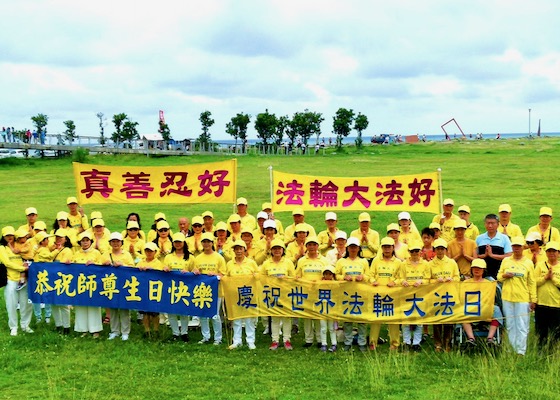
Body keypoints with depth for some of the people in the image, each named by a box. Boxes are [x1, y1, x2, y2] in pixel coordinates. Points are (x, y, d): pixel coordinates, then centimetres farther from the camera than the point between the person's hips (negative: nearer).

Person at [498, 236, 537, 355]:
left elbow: (532, 283, 4)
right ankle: (512, 350, 14)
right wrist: (504, 276, -11)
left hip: (522, 299, -2)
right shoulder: (506, 261, 8)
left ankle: (521, 352, 0)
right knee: (510, 326, 7)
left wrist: (533, 300, 1)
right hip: (507, 298, 2)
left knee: (522, 327, -4)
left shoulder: (528, 263, 3)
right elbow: (499, 277, 12)